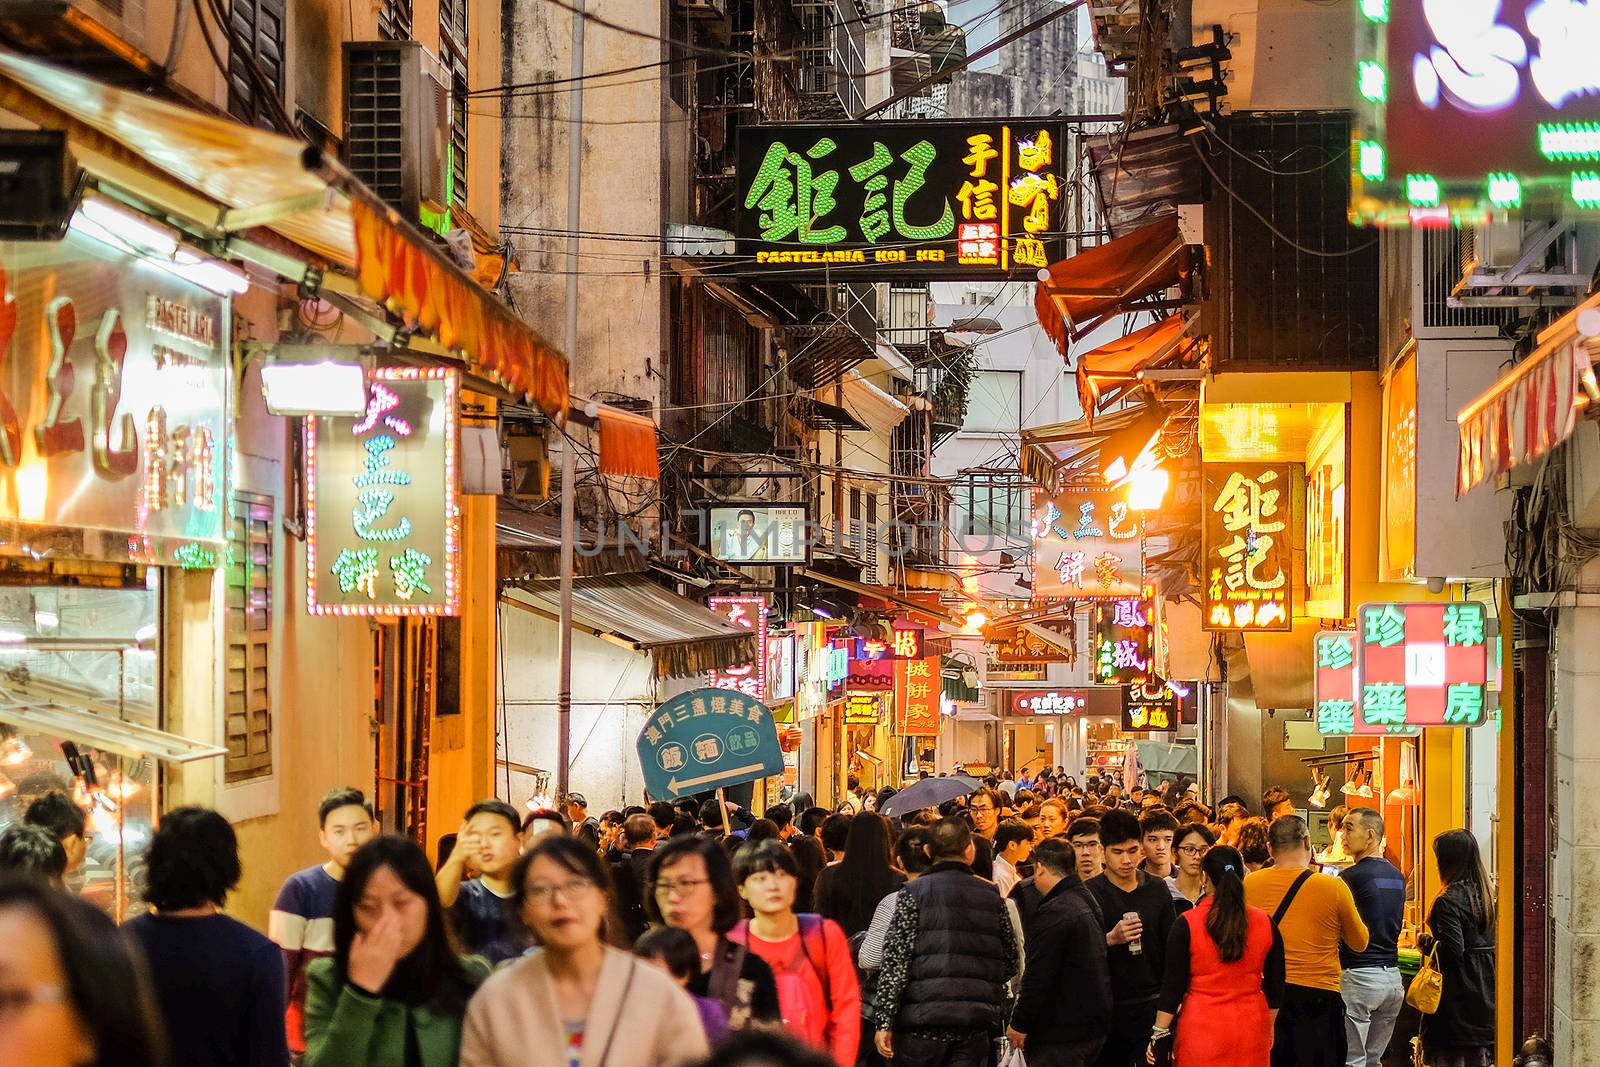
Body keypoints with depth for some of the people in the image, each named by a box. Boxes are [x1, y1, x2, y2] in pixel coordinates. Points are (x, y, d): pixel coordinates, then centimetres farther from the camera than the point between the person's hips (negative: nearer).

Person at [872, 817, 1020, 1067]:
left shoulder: (914, 894, -2)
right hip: (976, 1025, 3)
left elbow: (895, 961, -8)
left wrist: (884, 1021, -7)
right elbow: (1013, 964, 13)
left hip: (923, 1019, -3)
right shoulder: (992, 897, 8)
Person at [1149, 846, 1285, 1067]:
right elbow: (1275, 985, 8)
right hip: (1251, 1030, 3)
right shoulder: (1265, 923, 0)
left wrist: (1160, 1034, -1)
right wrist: (1268, 1029, 20)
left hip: (1201, 1029, -3)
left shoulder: (1187, 924, -8)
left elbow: (1173, 985, -7)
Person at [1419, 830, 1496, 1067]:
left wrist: (1428, 945, -5)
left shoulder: (1448, 900, -16)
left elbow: (1453, 950, -23)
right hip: (1485, 991, 8)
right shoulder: (1486, 894, 7)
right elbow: (1493, 940, 10)